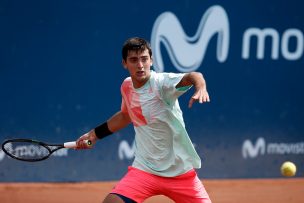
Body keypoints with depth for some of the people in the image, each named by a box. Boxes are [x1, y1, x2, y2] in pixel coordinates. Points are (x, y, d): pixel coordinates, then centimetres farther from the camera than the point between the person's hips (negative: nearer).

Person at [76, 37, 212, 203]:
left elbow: (192, 76, -37)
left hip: (180, 171, -3)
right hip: (144, 169, 3)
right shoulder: (126, 87, 3)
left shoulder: (161, 82, -16)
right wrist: (94, 134, 27)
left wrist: (200, 87, -59)